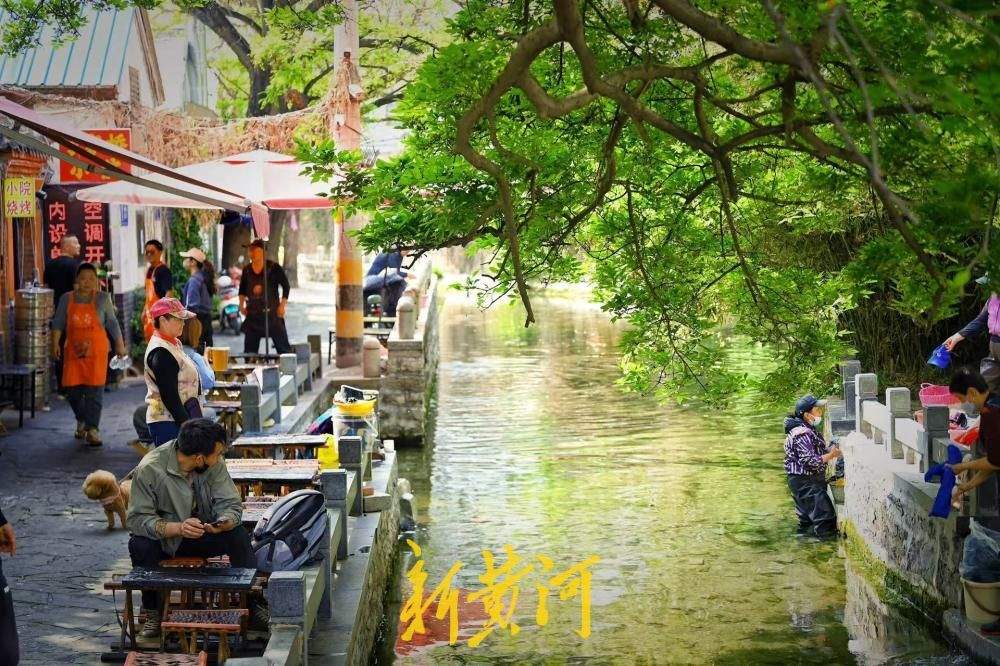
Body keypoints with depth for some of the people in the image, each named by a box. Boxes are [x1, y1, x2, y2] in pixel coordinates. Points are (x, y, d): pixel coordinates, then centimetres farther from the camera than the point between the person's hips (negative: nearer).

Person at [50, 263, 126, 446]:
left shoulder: (103, 298, 2)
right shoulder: (67, 299, 5)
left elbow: (112, 324, 8)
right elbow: (58, 323, 4)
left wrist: (120, 345, 9)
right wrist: (56, 343, -8)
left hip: (96, 351, -2)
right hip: (73, 352, 2)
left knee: (94, 390, -8)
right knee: (72, 389, 2)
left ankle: (92, 429, -6)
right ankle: (81, 421, 27)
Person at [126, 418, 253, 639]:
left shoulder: (214, 463, -14)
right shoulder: (150, 469, -25)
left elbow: (231, 504, -12)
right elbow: (137, 519, -27)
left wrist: (223, 523, -37)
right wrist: (178, 528, -42)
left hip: (202, 531, 3)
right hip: (162, 537, -2)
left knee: (238, 535, -24)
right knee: (140, 545, -34)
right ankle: (153, 612, -13)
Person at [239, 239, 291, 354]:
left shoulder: (273, 268, -5)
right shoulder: (247, 270, 7)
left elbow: (286, 286, -1)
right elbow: (242, 289, 20)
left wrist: (282, 305, -7)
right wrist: (241, 304, 8)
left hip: (272, 313, -4)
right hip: (253, 315, 4)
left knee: (283, 346, -3)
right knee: (249, 348, 6)